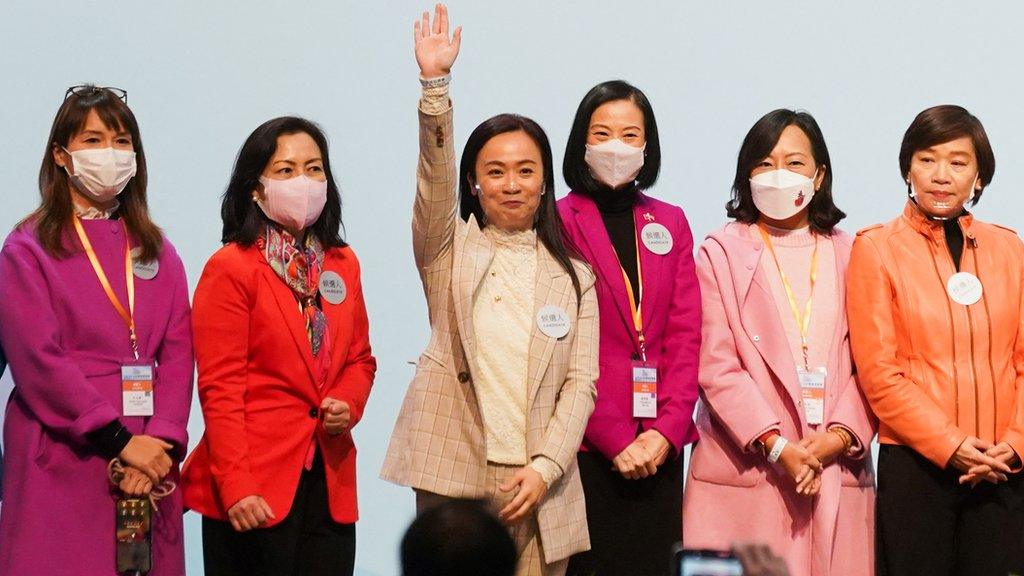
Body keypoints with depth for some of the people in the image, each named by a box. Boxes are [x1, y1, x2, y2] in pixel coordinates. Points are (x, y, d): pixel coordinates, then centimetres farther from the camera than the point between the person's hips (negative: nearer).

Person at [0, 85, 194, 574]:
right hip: (62, 465, -4)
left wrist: (161, 443, -11)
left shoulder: (157, 253, 15)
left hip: (149, 465, 4)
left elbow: (177, 355, 5)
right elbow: (39, 361, -10)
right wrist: (119, 440, -16)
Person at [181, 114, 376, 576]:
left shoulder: (342, 265, 13)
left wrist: (349, 404, -1)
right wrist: (235, 486, -18)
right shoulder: (230, 269, -6)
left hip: (330, 482, 6)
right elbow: (220, 389, -10)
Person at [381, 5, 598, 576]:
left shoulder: (574, 276, 12)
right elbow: (434, 179, -9)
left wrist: (545, 467, -8)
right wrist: (435, 84, -22)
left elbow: (581, 381, 5)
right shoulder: (450, 252, 9)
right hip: (455, 475, -1)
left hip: (536, 483, 1)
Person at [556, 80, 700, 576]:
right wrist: (615, 440, -12)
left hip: (659, 446, 4)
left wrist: (666, 431, -6)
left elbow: (686, 336, 7)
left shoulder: (670, 224, 14)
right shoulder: (557, 222, -1)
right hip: (587, 444, -4)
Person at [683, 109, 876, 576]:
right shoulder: (721, 253, 5)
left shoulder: (849, 256, 14)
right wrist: (777, 447, -13)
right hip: (744, 476, -2)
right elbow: (716, 367, -4)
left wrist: (839, 437, -9)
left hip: (836, 473, 2)